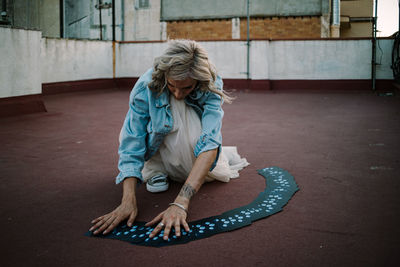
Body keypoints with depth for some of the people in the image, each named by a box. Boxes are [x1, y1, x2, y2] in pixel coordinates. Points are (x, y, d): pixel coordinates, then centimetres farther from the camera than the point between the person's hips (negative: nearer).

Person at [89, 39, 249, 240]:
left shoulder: (211, 85, -32)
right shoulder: (146, 86, -33)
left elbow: (210, 141, -43)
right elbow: (131, 144, -32)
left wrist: (181, 203, -54)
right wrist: (128, 200, -47)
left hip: (189, 142, 3)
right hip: (155, 144, -3)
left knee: (219, 173, -24)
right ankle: (156, 167, -9)